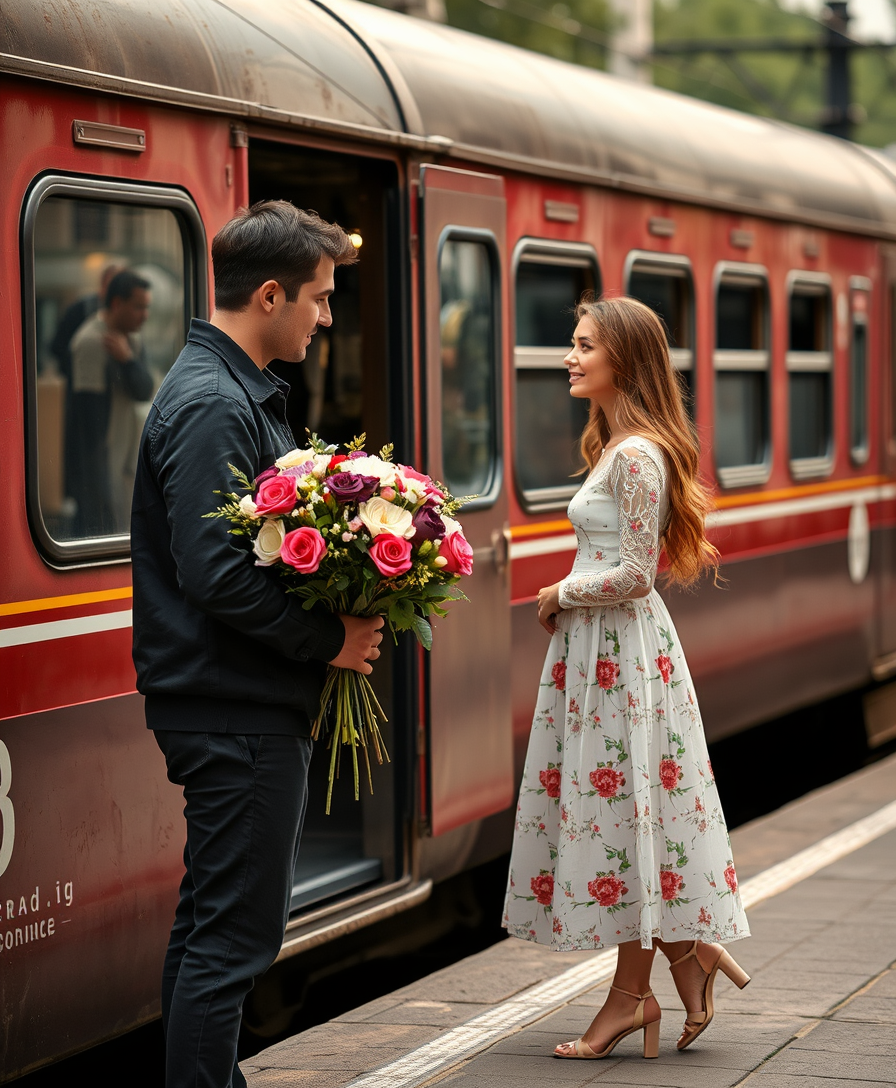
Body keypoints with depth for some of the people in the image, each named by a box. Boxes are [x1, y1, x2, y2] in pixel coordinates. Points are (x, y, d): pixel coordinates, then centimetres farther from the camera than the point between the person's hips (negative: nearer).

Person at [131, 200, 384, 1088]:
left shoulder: (243, 395, 16)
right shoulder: (211, 406, -17)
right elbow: (216, 576, -24)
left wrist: (338, 622, 6)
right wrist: (329, 639, -15)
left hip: (239, 709, 11)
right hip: (237, 714, -11)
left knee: (212, 923, 16)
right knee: (234, 934, -7)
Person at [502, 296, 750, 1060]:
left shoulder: (637, 455, -16)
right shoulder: (618, 447, 14)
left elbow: (636, 573, -20)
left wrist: (561, 595, -8)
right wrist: (566, 601, 10)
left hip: (622, 650, -10)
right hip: (602, 648, 10)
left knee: (622, 806, -2)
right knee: (622, 809, 11)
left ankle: (633, 993, 7)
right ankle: (689, 950, 17)